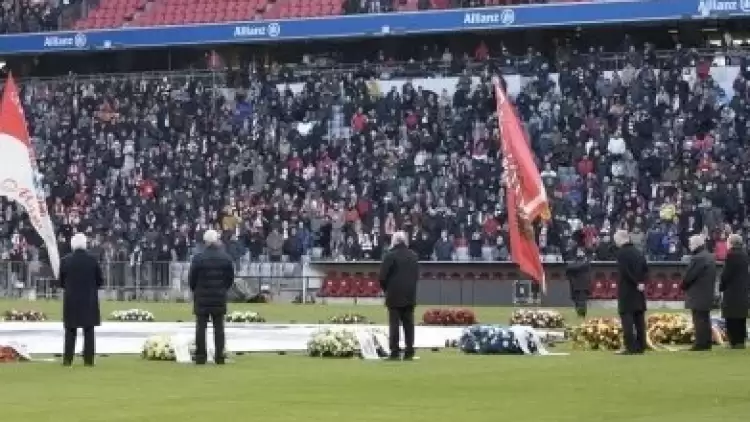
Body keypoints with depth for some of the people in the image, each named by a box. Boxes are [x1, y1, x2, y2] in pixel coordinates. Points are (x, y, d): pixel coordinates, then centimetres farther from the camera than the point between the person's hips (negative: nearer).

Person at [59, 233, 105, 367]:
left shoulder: (65, 261, -5)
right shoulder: (92, 260, -5)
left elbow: (61, 282, 2)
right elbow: (100, 281, 0)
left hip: (71, 301, 0)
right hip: (89, 301, 0)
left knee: (70, 332, 8)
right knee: (89, 332, 4)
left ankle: (67, 360, 4)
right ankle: (88, 360, 0)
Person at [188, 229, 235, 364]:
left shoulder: (198, 258, -9)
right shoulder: (226, 258, 0)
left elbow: (191, 278, -4)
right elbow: (230, 278, 5)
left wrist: (195, 290, 14)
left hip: (202, 298, -2)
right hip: (220, 298, 2)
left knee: (201, 327, 2)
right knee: (219, 327, 7)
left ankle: (201, 356, 1)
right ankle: (219, 356, 4)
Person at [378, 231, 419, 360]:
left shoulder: (390, 256, -11)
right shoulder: (413, 256, 9)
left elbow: (383, 276, -10)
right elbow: (417, 275, 13)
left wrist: (385, 288, 8)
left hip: (395, 296, -5)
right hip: (410, 296, 5)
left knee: (394, 324, -3)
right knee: (409, 324, 8)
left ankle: (395, 352, -7)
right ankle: (409, 352, 6)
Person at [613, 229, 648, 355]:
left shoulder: (621, 253, -11)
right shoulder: (638, 252, 12)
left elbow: (626, 271, -20)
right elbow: (646, 269, 8)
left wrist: (637, 283, -12)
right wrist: (641, 282, 1)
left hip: (626, 291, -7)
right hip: (638, 292, 7)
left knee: (627, 319, -7)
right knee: (639, 319, 10)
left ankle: (631, 347, -12)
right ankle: (640, 346, 11)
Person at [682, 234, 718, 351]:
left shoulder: (698, 258, -20)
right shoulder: (710, 257, 12)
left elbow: (689, 276, -20)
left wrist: (684, 286, -3)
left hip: (697, 296, -10)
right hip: (708, 294, 10)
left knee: (699, 320, -7)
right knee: (705, 319, 14)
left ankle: (700, 344, -8)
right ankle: (707, 342, 17)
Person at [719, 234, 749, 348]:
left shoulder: (732, 255, -13)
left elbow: (726, 274, -14)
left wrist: (721, 287, -1)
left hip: (732, 293, -9)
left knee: (732, 321, -6)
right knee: (741, 320, 12)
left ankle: (735, 343, -9)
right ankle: (741, 342, 14)